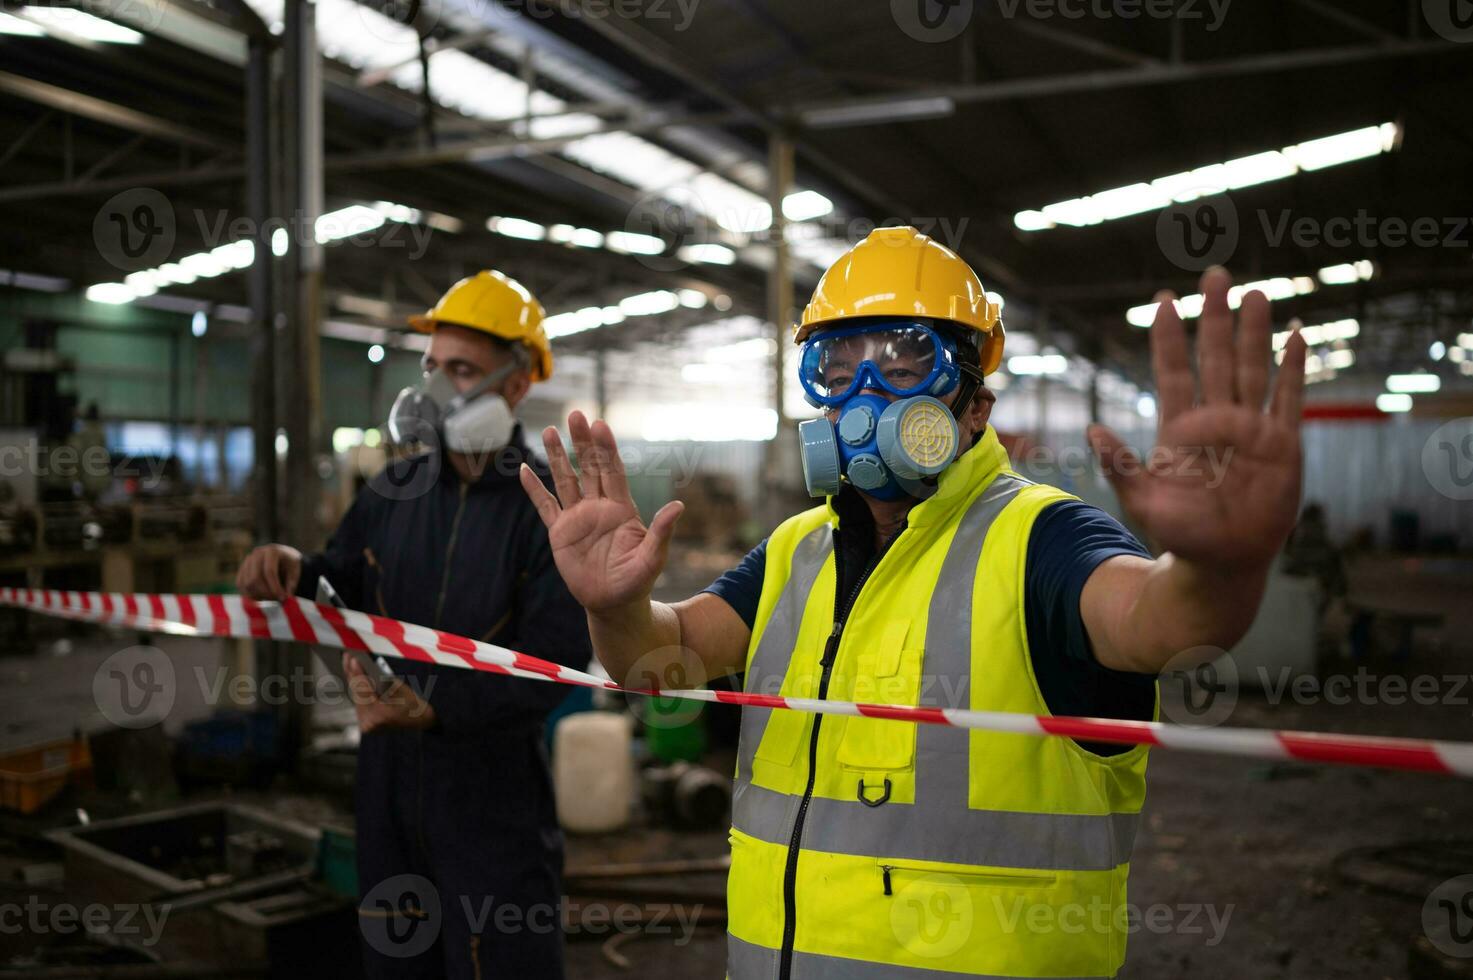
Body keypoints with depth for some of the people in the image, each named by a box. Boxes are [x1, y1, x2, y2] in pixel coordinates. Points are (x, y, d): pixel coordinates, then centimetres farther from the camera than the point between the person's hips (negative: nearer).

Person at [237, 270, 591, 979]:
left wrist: (433, 707, -30)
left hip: (492, 800, -5)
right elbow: (338, 587, 17)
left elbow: (550, 666, -18)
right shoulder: (392, 494, 5)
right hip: (387, 787, 5)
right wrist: (291, 573, -5)